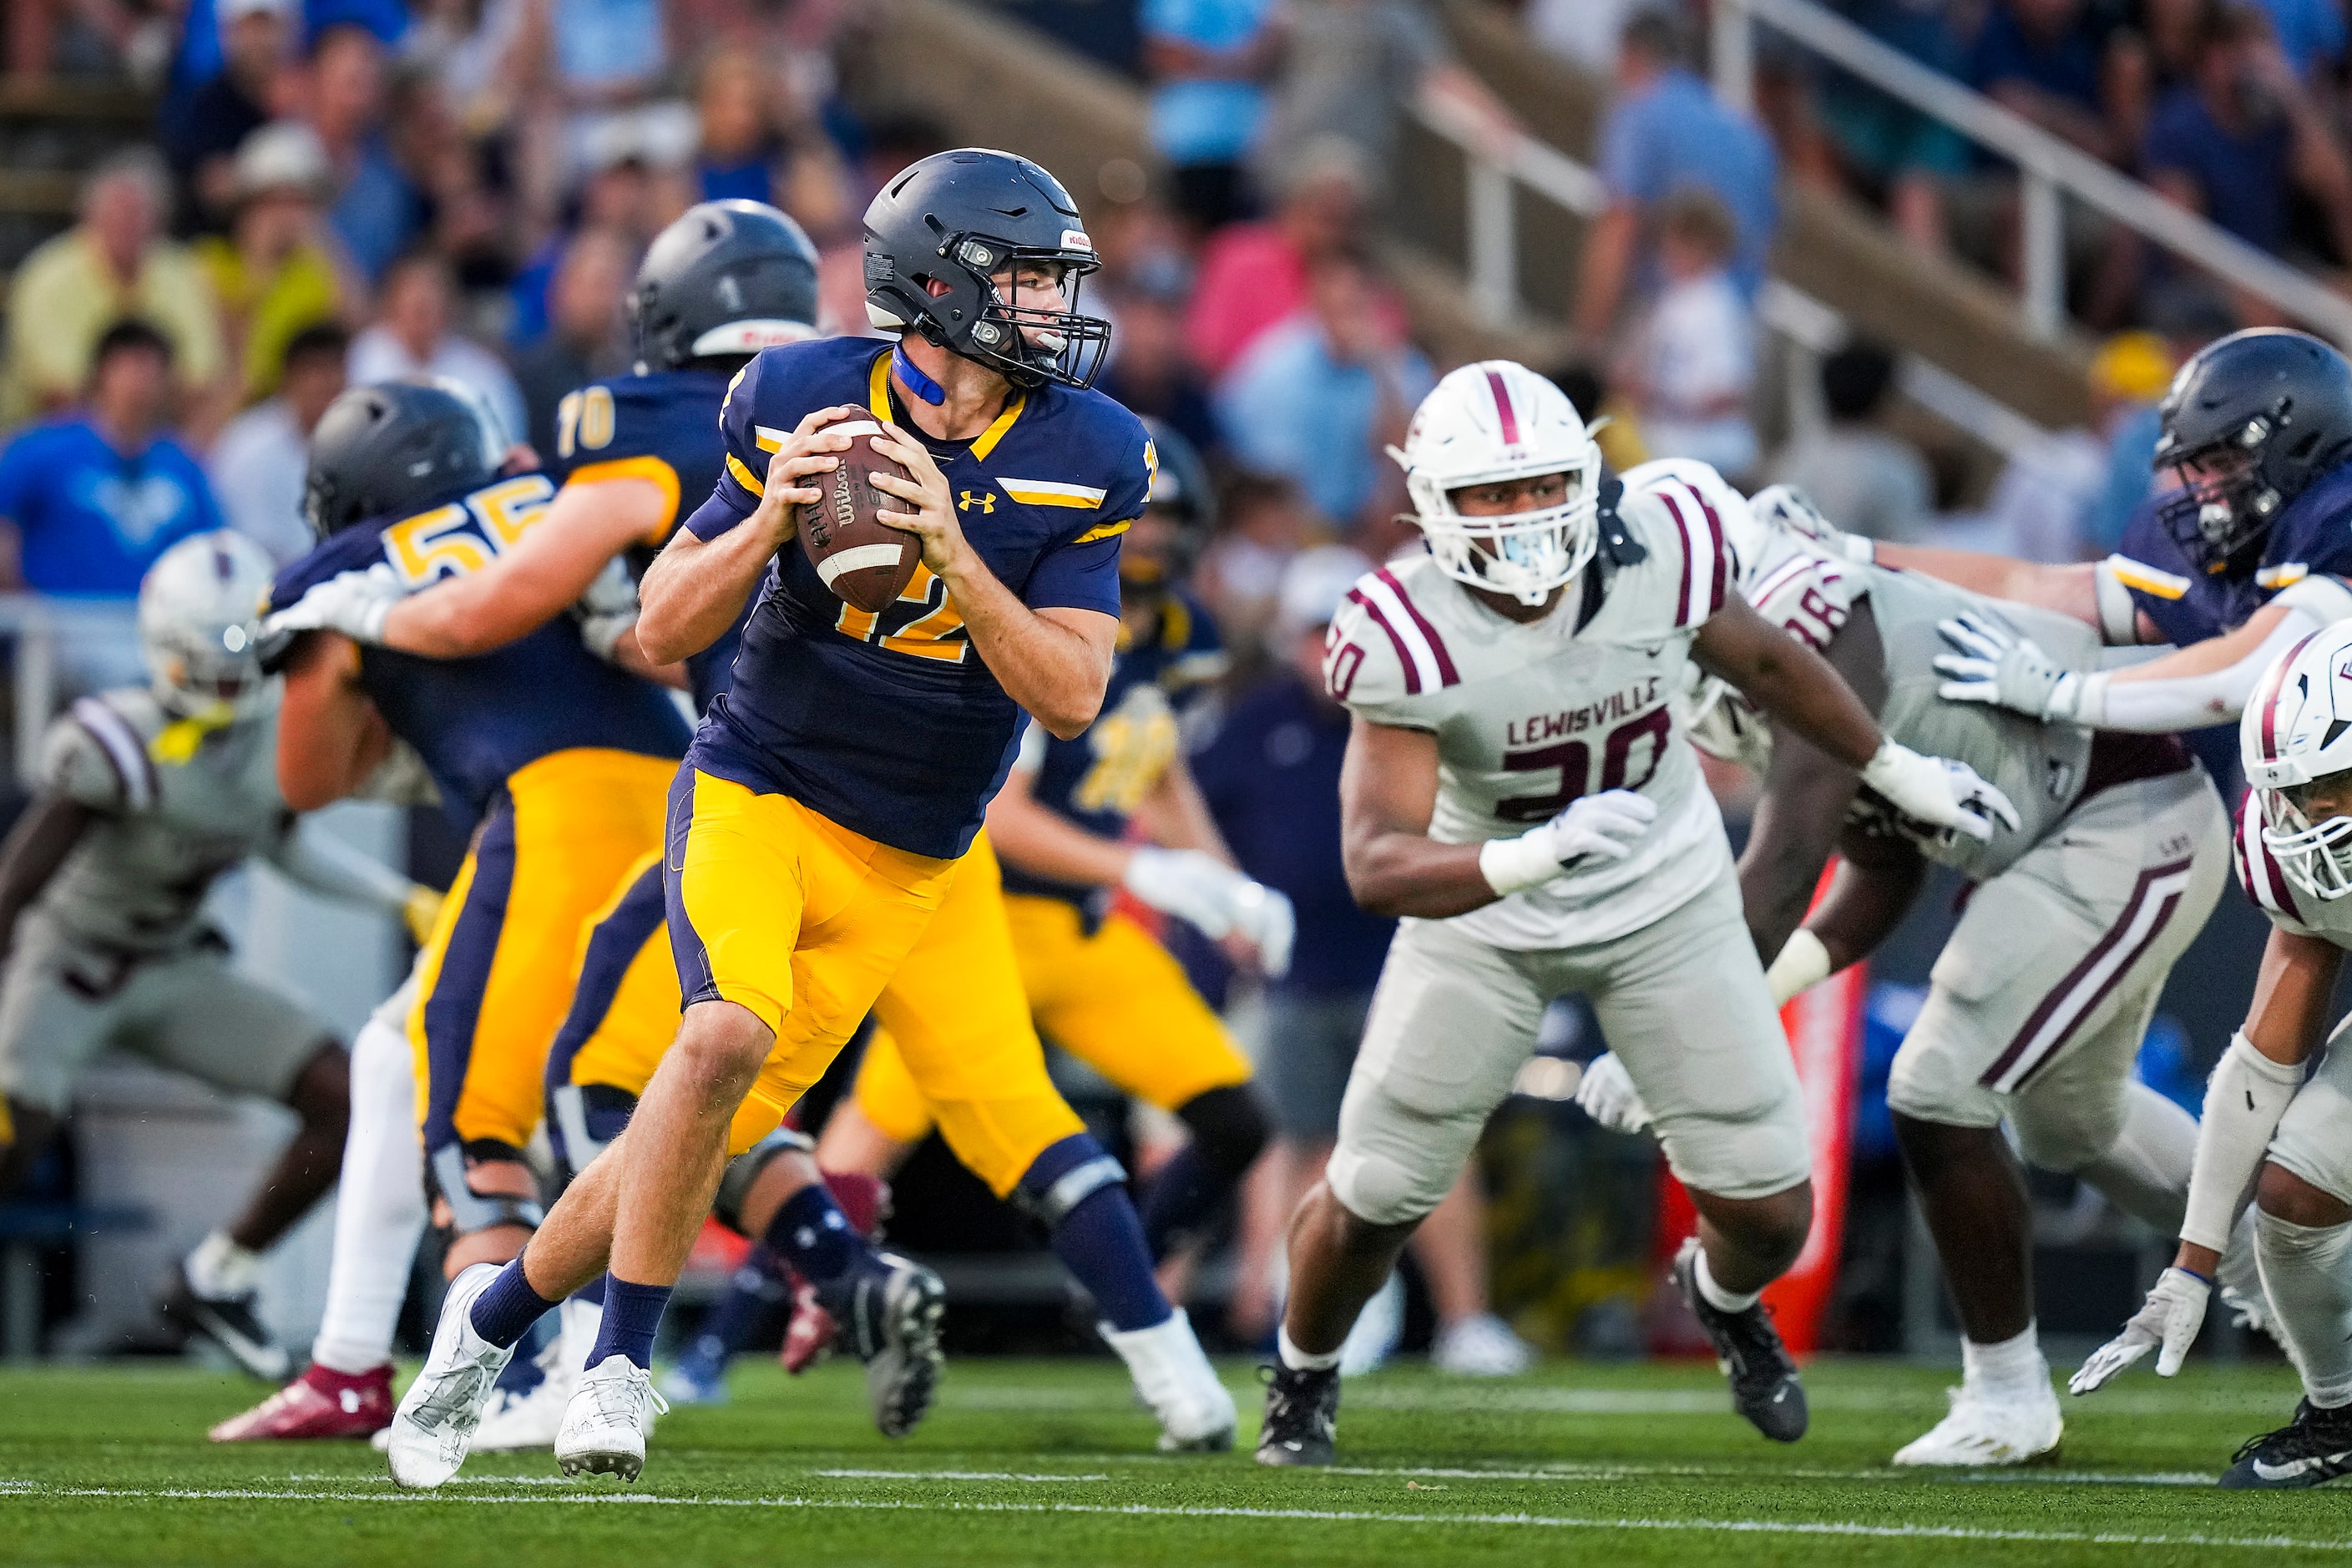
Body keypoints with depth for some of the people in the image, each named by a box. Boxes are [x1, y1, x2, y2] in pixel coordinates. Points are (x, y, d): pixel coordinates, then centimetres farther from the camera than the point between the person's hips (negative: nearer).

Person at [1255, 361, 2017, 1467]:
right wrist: (1530, 858, -52)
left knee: (1772, 1213, 1)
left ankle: (1723, 1298, 40)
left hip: (1665, 900, 2)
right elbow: (1377, 866, -35)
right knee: (1371, 1197, 0)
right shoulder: (1409, 641, -30)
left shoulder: (1656, 556, -22)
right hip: (1487, 914, -2)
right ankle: (1302, 1379, 34)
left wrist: (1899, 773, 13)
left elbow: (1762, 662, 1)